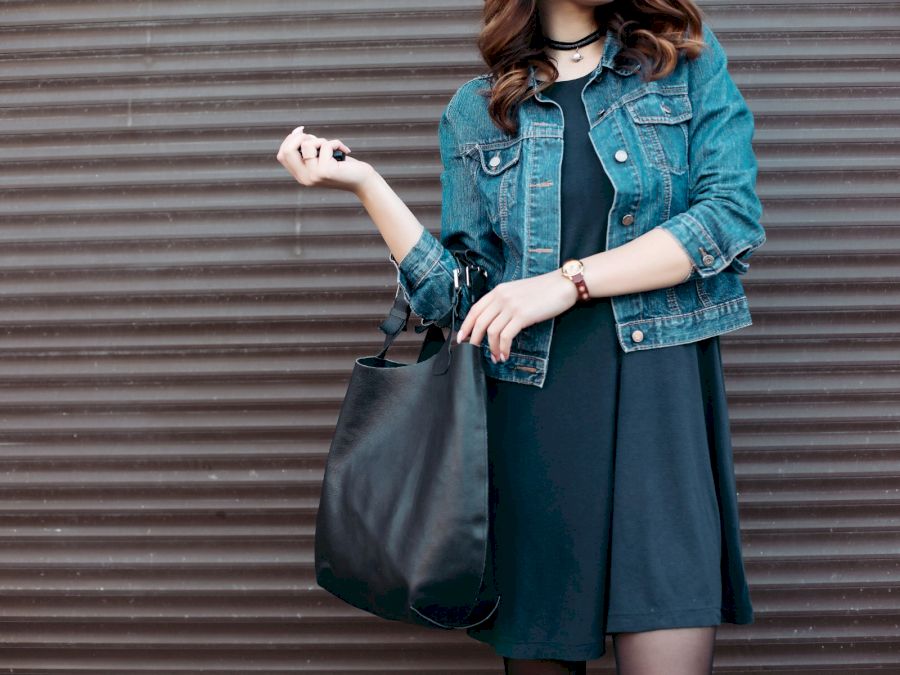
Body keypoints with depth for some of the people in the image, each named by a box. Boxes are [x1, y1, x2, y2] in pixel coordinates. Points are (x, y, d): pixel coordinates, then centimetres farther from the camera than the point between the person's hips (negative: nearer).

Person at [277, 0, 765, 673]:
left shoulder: (688, 55, 10)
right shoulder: (475, 111, 12)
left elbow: (732, 214, -4)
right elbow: (460, 299, 7)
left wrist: (569, 279, -10)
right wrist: (364, 183, -2)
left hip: (662, 396, -1)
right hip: (533, 408, 2)